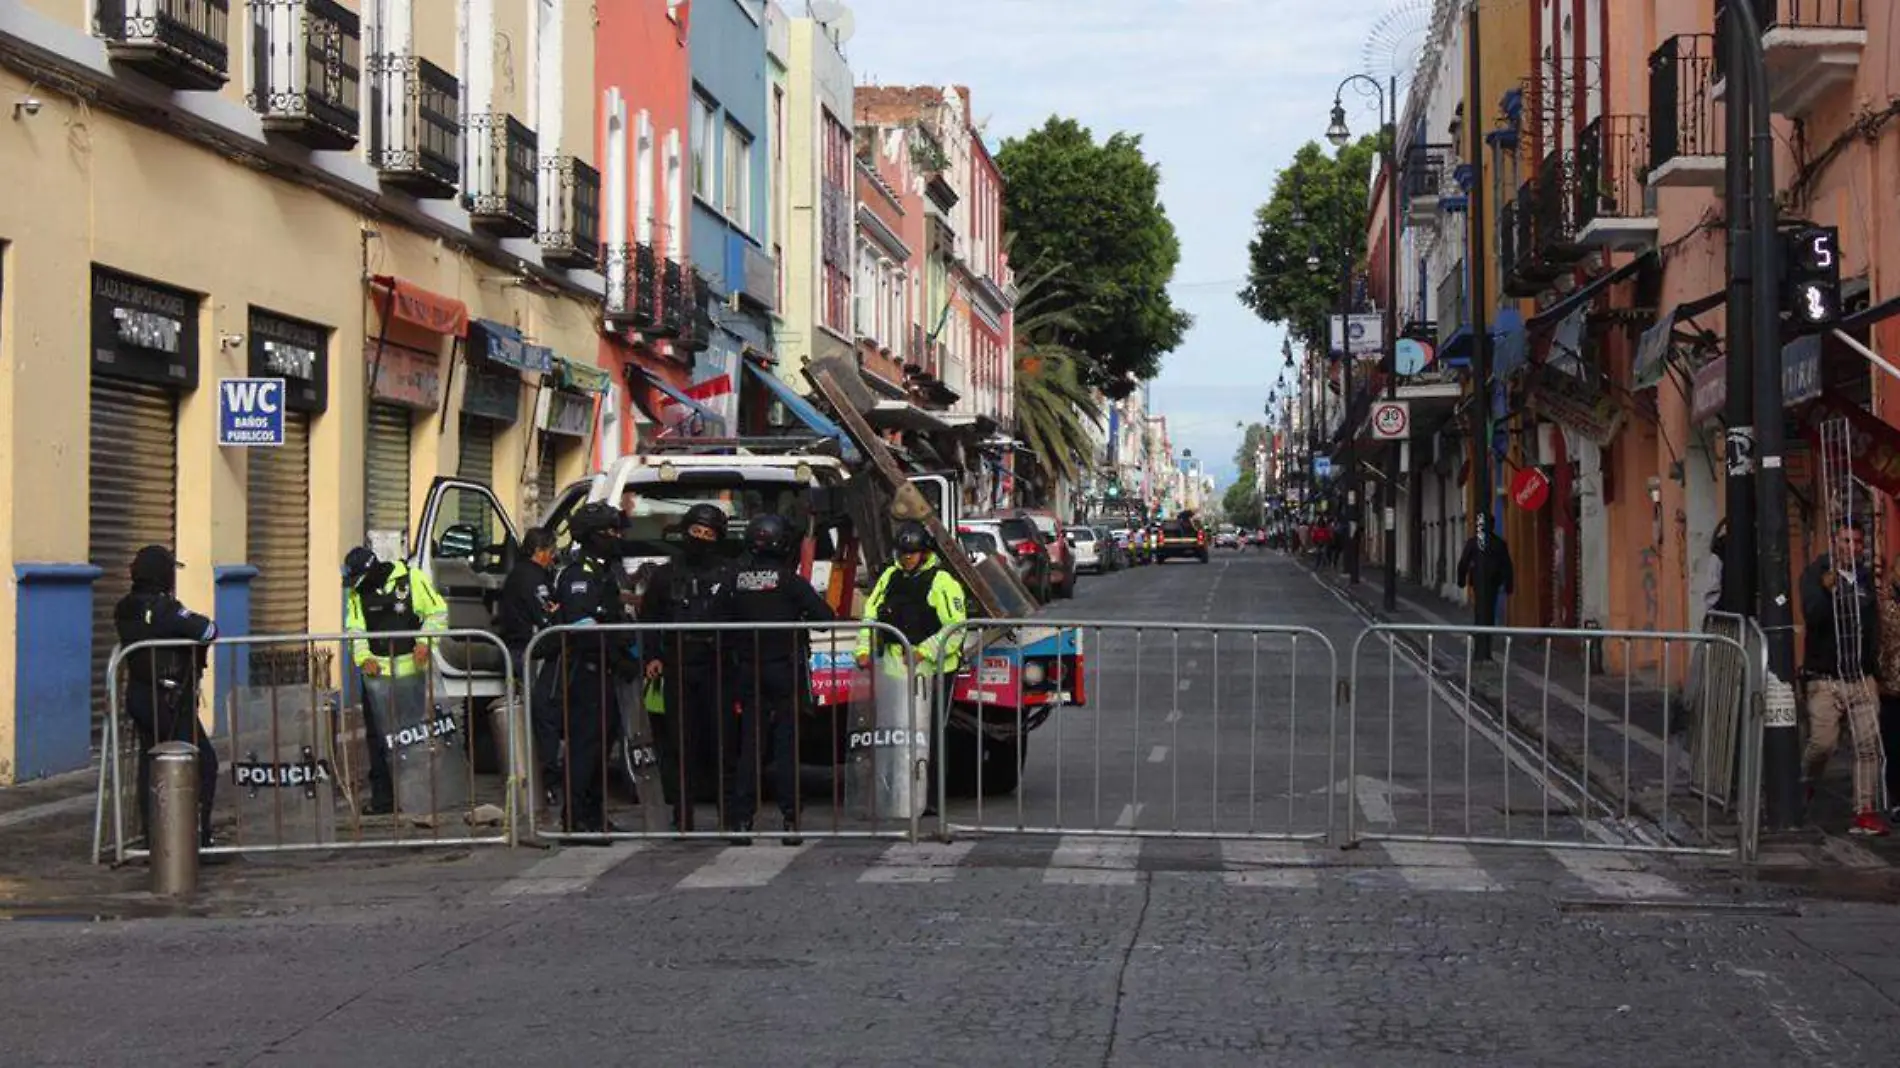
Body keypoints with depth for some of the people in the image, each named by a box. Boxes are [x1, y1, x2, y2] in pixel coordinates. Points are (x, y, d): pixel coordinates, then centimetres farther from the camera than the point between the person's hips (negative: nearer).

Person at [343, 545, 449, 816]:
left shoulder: (412, 579, -5)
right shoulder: (357, 592, 6)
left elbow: (438, 611, -2)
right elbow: (354, 629, 3)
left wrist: (424, 641, -16)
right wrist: (363, 657, -14)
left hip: (412, 670, -3)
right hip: (377, 672, 3)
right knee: (378, 737, 3)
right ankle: (382, 798, 10)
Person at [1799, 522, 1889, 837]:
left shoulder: (1865, 578, 13)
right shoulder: (1815, 575, -4)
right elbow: (1812, 616, -20)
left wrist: (1873, 660, 15)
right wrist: (1827, 589, -37)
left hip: (1861, 677, 5)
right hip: (1825, 678, -5)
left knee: (1869, 744, -5)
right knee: (1823, 743, -11)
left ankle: (1865, 812, -2)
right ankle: (1802, 790, 18)